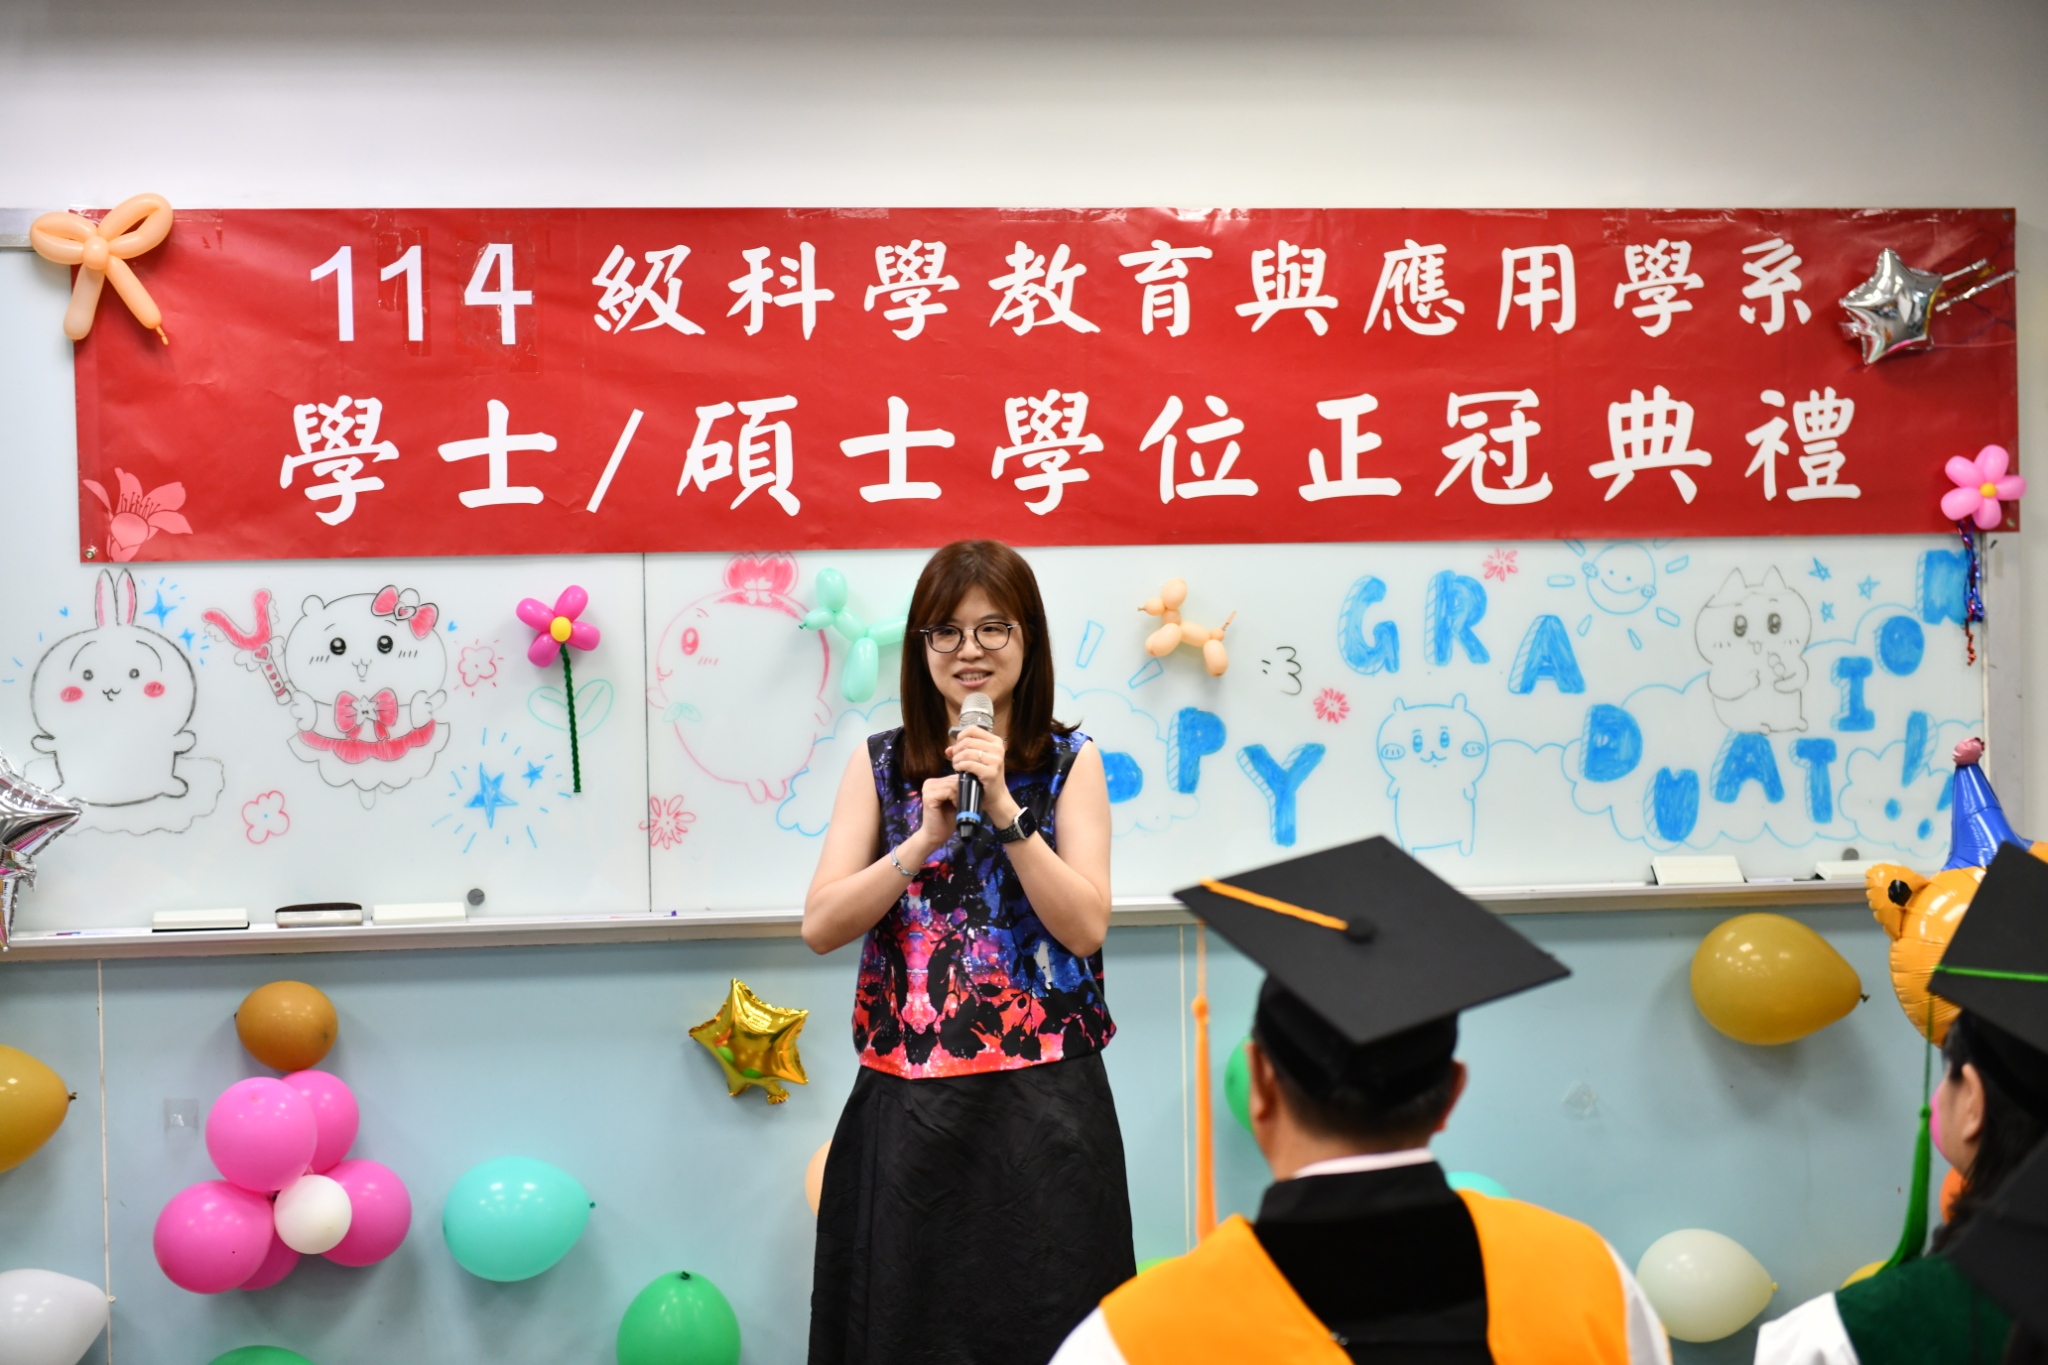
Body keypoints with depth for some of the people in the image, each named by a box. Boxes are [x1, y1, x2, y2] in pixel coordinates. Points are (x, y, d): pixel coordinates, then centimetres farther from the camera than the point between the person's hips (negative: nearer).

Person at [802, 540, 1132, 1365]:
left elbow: (1086, 926, -8)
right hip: (908, 1103, 2)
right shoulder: (881, 764, 6)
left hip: (1041, 1103, -1)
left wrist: (1006, 811, -17)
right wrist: (924, 839, -15)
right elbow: (821, 926, -3)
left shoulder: (1070, 763, 2)